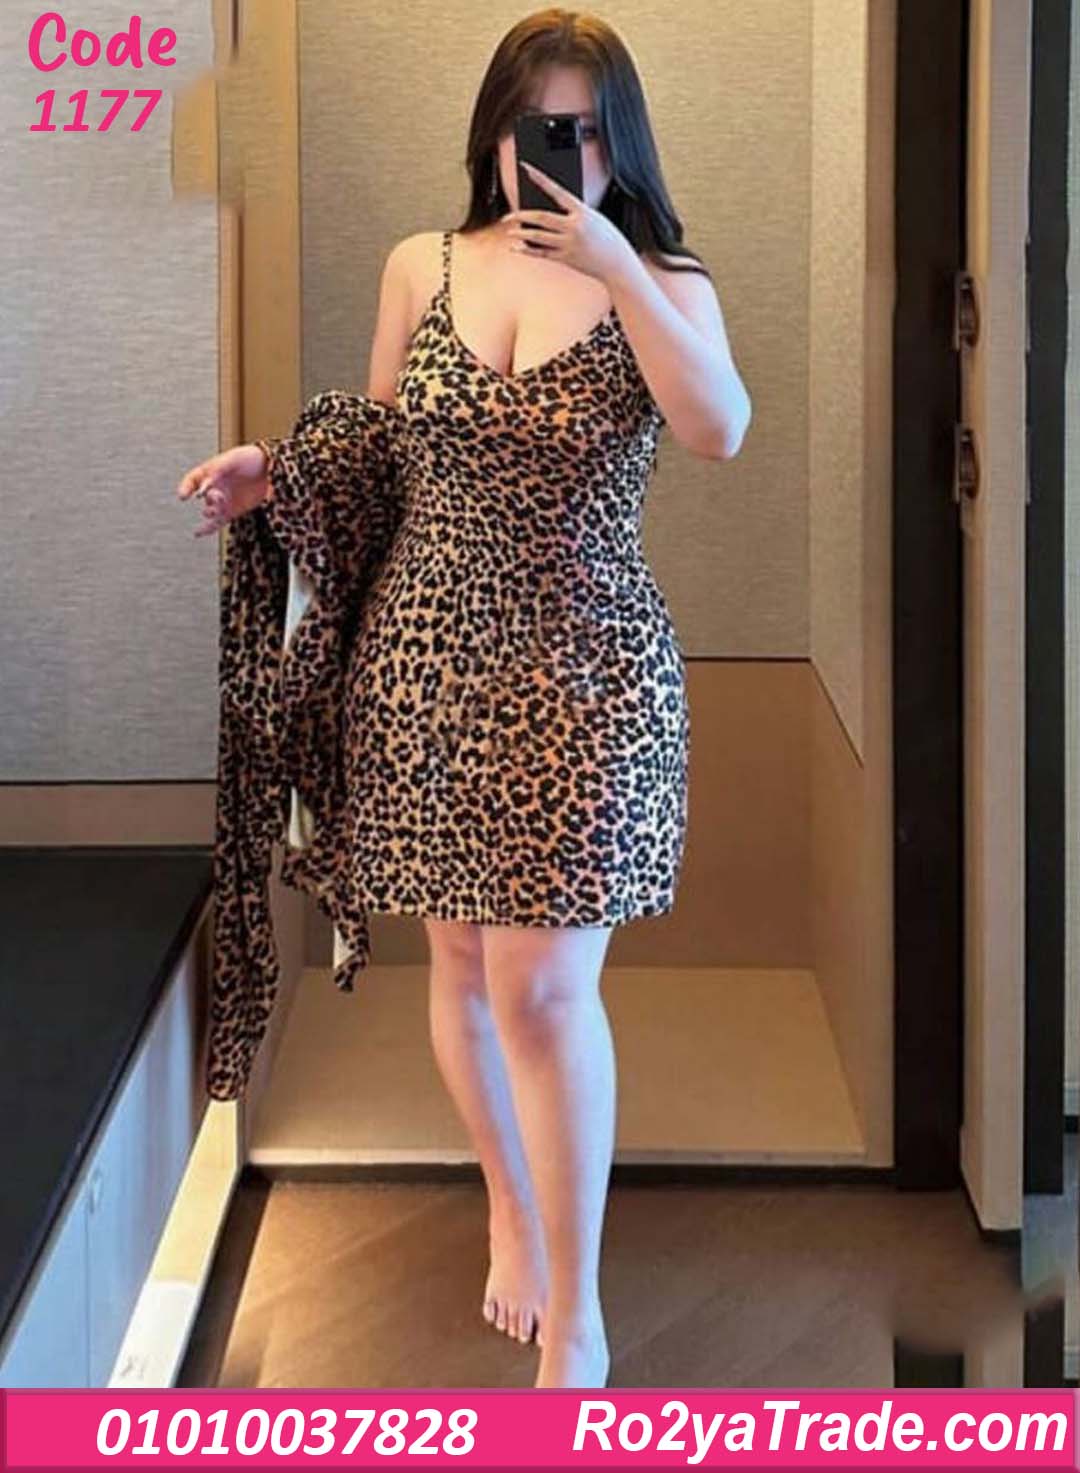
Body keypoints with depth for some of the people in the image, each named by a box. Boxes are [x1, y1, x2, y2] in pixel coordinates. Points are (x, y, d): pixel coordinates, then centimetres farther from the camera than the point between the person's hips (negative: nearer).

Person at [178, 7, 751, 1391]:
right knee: (463, 964, 11)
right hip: (427, 651, 3)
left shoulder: (663, 284, -1)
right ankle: (510, 1200, 39)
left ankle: (577, 1320, 5)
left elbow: (720, 432, -19)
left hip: (584, 665, -3)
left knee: (544, 984, -8)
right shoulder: (421, 268, 6)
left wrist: (615, 272, -22)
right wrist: (269, 470, 0)